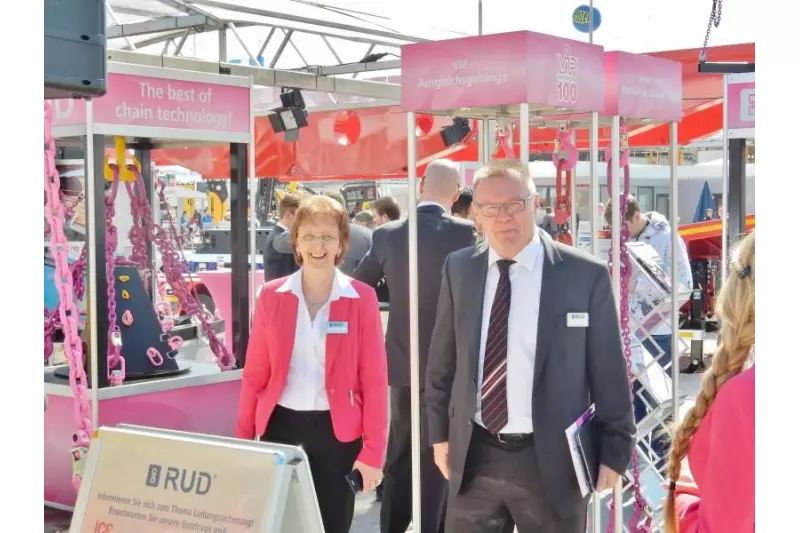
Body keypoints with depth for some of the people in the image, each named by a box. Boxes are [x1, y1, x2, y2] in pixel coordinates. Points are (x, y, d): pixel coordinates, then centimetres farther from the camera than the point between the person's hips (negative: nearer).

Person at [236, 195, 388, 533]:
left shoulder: (361, 298, -3)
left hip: (337, 430, -1)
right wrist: (243, 438, 3)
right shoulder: (272, 296, 1)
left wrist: (373, 450, -8)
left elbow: (374, 378, -4)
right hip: (281, 425, 1)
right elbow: (255, 373, 5)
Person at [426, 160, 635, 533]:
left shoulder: (586, 275, -8)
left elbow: (609, 372, -3)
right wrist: (440, 431, 12)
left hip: (551, 458, -3)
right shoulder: (459, 270, 3)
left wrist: (614, 450, -2)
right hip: (474, 456, 3)